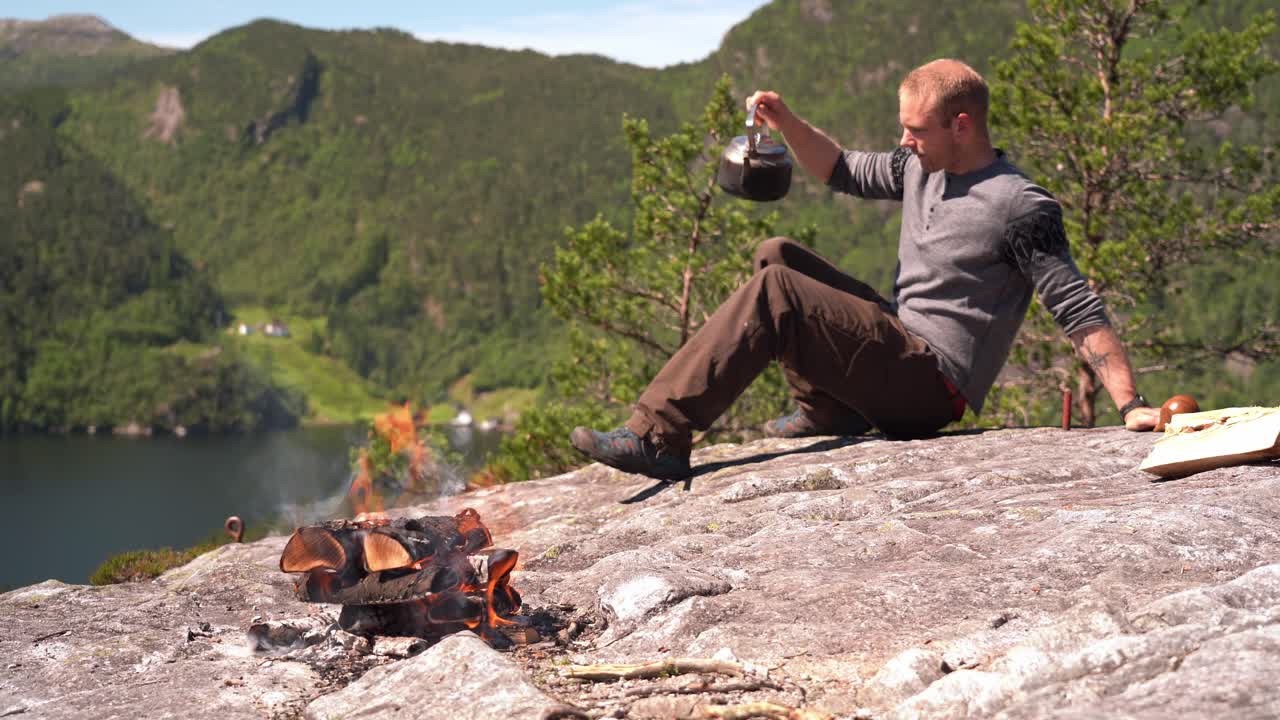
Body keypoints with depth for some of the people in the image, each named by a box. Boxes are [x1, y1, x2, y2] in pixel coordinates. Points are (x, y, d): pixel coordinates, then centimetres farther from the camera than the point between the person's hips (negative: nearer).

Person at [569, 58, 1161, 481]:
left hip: (931, 383, -9)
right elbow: (843, 172, 25)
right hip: (900, 346, 9)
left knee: (772, 293, -23)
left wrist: (1130, 405, -22)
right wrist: (786, 123, 7)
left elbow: (1079, 312, -15)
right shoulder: (920, 168, 11)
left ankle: (657, 436, -29)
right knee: (776, 254, 11)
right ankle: (826, 411, 4)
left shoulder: (1022, 207, -13)